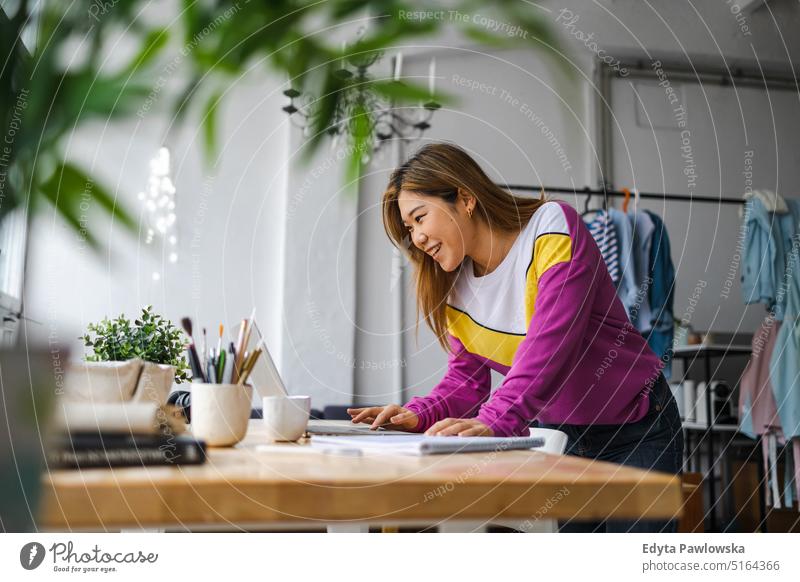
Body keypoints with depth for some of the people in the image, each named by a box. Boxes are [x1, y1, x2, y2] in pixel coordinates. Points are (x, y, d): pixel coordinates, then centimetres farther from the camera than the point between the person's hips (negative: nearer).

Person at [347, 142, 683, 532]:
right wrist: (418, 415, -19)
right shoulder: (450, 285, -2)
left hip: (635, 431, -4)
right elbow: (467, 377, 0)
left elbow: (552, 342, -33)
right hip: (557, 434, 5)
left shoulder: (553, 227, -20)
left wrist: (494, 420, -44)